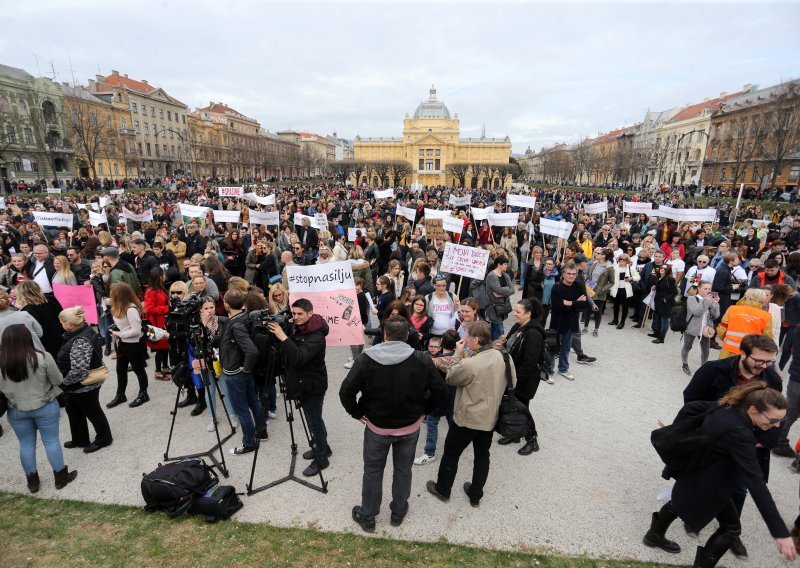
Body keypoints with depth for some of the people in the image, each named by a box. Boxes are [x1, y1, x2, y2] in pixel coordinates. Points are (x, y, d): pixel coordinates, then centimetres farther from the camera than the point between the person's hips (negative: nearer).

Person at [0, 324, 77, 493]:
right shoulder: (43, 357, -18)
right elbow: (58, 381, -8)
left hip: (16, 410, 2)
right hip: (45, 406, -2)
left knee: (26, 444, 16)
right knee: (51, 441, 9)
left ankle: (32, 481, 28)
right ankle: (61, 477, 20)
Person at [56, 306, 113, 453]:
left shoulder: (80, 341, -31)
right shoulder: (84, 330, -1)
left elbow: (79, 371, -34)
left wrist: (63, 382, -16)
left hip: (85, 386, -10)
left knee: (92, 412, 10)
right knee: (73, 410, 24)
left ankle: (103, 439, 31)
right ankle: (80, 439, 41)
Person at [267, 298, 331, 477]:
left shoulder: (316, 335, -25)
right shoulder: (297, 328, 1)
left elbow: (300, 358, -37)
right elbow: (288, 351, 9)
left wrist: (283, 337, -40)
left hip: (313, 385, -8)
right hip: (302, 383, 9)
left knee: (314, 421, 4)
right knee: (313, 419, 22)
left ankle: (321, 459, 20)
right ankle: (322, 447, 40)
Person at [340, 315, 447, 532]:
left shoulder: (366, 359, -18)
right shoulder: (421, 360, -16)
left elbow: (346, 392, -18)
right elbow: (441, 390, -11)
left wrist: (357, 413, -3)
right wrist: (424, 410, 3)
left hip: (377, 427, -1)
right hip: (410, 427, 1)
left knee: (373, 470, 18)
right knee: (403, 469, 21)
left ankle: (367, 517, 35)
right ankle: (398, 512, 40)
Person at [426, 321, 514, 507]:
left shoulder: (469, 364, -29)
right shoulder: (504, 356, -9)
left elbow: (450, 378, -11)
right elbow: (512, 383, 5)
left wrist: (458, 354, -8)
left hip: (467, 418, -6)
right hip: (490, 417, 6)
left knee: (451, 453, 16)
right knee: (482, 455, 22)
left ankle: (442, 489, 35)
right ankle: (475, 495, 37)